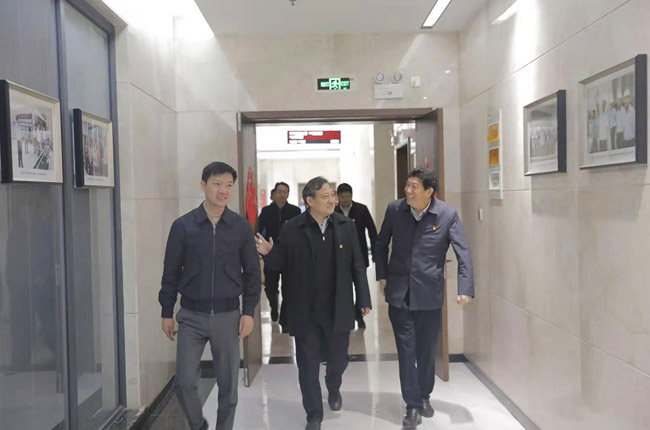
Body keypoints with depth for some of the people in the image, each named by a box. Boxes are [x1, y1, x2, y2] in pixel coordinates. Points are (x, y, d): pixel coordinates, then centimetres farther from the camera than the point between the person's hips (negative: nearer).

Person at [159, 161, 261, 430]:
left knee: (228, 385, 8)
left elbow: (252, 273, 3)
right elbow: (171, 272, 3)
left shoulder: (241, 227, -1)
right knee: (184, 382, 2)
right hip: (191, 316, 0)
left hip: (228, 316, 1)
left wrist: (248, 312, -3)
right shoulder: (183, 226, -3)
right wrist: (167, 313, 3)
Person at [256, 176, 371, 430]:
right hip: (305, 312, -2)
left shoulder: (346, 225, -2)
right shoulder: (291, 229, -8)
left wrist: (363, 299, 3)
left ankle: (333, 388, 52)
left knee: (339, 358, 17)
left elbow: (357, 265, 2)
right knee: (308, 366, 8)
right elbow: (280, 264, -2)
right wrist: (268, 254, -24)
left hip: (338, 310, 2)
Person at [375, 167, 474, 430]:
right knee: (406, 351, 3)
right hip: (399, 293, 1)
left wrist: (465, 288, -20)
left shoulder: (447, 215, -10)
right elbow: (381, 244, 10)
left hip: (430, 295, -1)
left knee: (426, 350, 14)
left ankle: (424, 397, 37)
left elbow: (463, 253, -10)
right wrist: (382, 276, 4)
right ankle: (413, 406, 15)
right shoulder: (395, 209, -3)